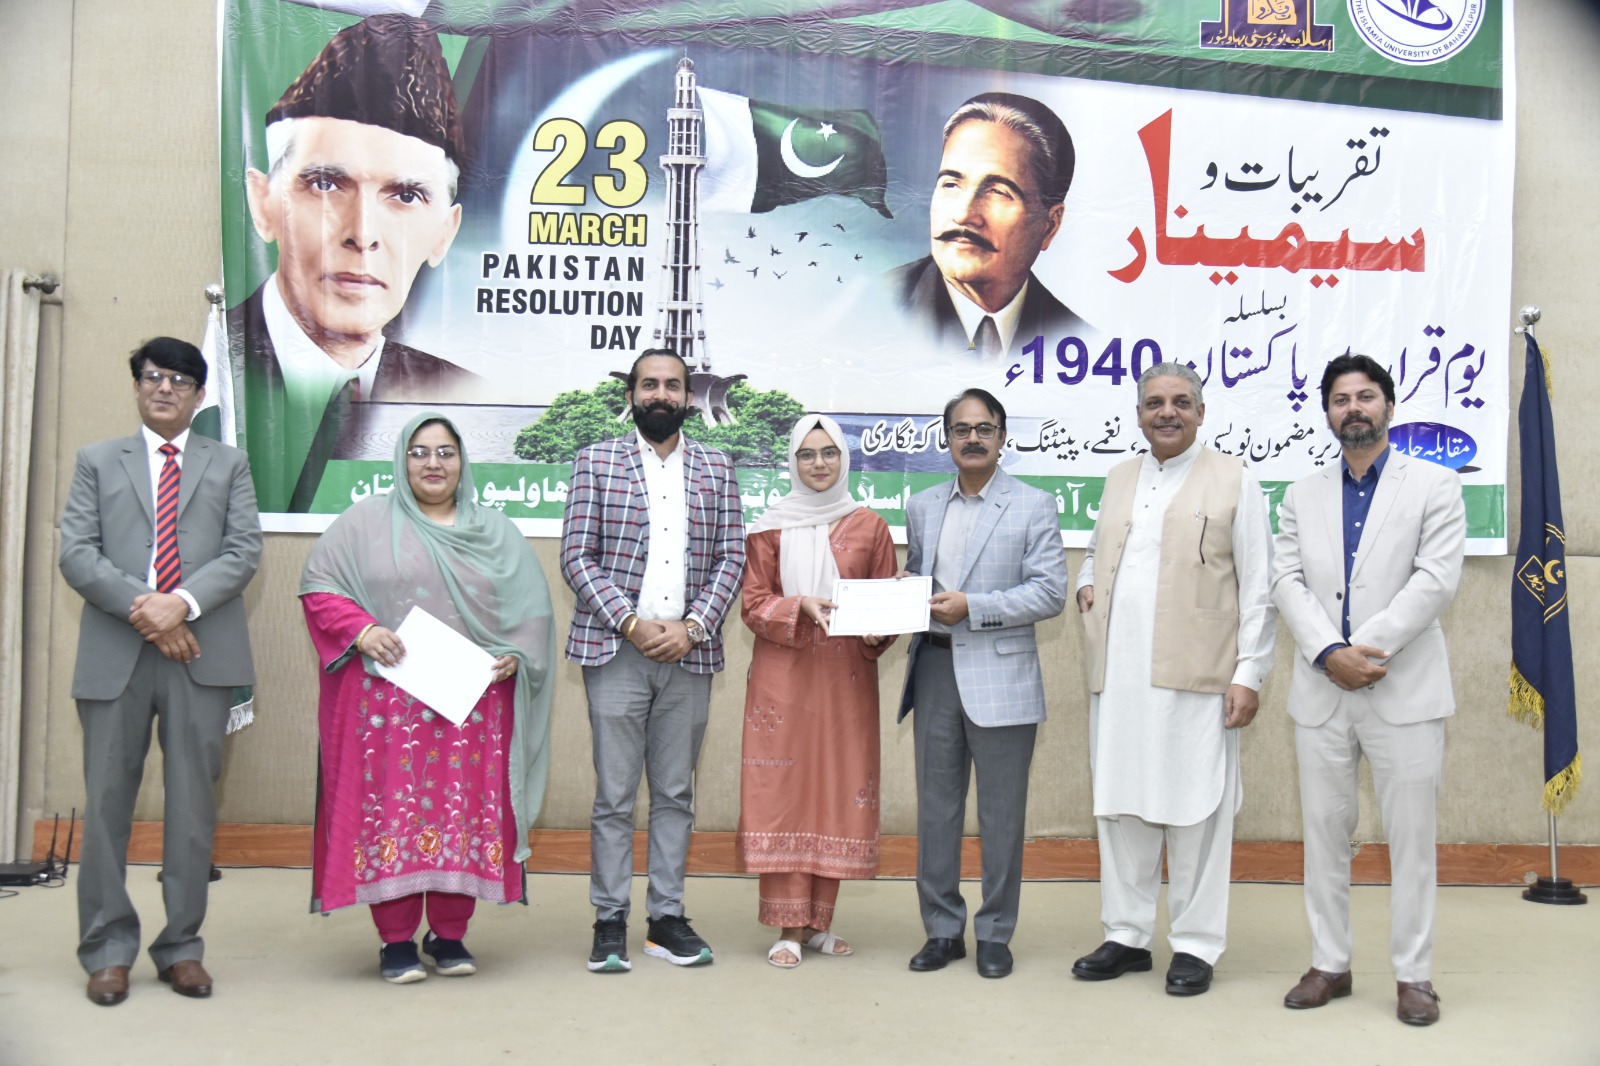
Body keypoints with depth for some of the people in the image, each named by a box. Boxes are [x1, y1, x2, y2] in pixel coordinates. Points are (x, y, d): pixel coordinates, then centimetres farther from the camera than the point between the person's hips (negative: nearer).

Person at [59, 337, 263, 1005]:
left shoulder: (228, 464, 15)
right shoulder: (97, 461, 15)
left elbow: (244, 551, 2)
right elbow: (76, 553, 2)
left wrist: (183, 603, -13)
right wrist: (141, 609, -12)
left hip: (201, 652, 0)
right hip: (114, 654, 0)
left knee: (194, 804, 4)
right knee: (108, 800, 2)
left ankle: (182, 947, 13)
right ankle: (108, 951, 12)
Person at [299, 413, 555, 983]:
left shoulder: (496, 533, 14)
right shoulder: (367, 521, 8)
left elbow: (532, 608, 12)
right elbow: (318, 586, 4)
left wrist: (514, 656, -5)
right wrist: (360, 630, -12)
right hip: (386, 700, -2)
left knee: (466, 808, 1)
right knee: (391, 808, -3)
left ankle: (449, 934, 14)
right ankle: (396, 940, 8)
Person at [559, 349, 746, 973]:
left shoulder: (716, 470, 11)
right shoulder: (596, 463, 5)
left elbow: (732, 559, 6)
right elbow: (576, 556, -1)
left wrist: (693, 627, -7)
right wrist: (632, 623, -11)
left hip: (689, 655, 2)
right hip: (615, 650, -2)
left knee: (676, 793, 9)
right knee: (614, 795, 1)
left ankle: (667, 917, 17)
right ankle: (610, 921, 11)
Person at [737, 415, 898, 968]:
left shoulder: (869, 527, 8)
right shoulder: (769, 528, 6)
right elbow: (754, 604, 2)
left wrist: (875, 631, -10)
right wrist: (802, 605, -15)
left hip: (846, 677, 1)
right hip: (783, 676, -1)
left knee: (839, 789, 2)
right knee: (783, 792, -3)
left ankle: (820, 921, 13)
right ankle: (788, 927, 2)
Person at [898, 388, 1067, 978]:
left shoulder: (1034, 506, -1)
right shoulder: (922, 506, 14)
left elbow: (1050, 592, -8)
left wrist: (971, 607, -16)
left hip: (1000, 676, -4)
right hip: (935, 669, 4)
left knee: (1001, 812, 3)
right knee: (935, 805, 9)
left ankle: (995, 933, 16)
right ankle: (942, 929, 21)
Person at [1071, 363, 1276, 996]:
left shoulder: (1233, 481, 2)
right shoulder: (1119, 479, 17)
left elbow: (1259, 588, -1)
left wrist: (1250, 674, -8)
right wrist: (1087, 585, 7)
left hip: (1195, 679, -5)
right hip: (1117, 676, 5)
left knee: (1196, 812, 0)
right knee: (1120, 805, 10)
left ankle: (1196, 945, 12)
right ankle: (1127, 936, 22)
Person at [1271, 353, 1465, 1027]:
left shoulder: (1434, 485, 3)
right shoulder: (1303, 496, 12)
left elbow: (1436, 580, -8)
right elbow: (1288, 581, 2)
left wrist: (1365, 648, -15)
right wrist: (1330, 654, -13)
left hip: (1405, 689, -3)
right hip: (1321, 691, 3)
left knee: (1411, 836, 2)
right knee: (1325, 832, 9)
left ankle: (1413, 974, 13)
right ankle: (1330, 964, 19)